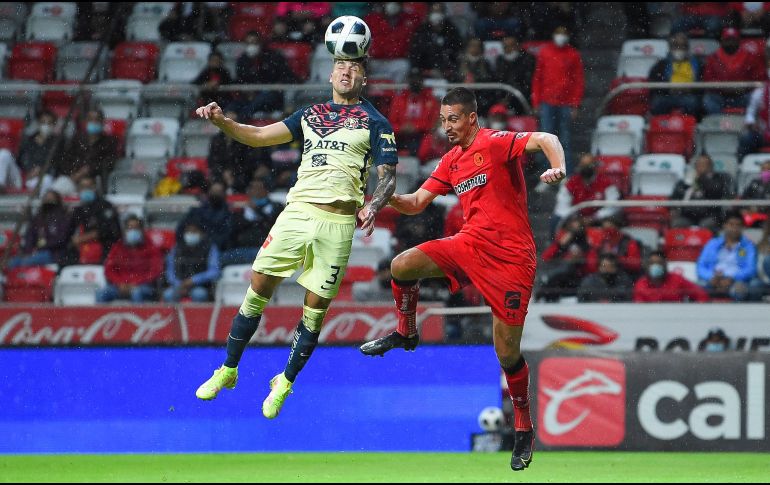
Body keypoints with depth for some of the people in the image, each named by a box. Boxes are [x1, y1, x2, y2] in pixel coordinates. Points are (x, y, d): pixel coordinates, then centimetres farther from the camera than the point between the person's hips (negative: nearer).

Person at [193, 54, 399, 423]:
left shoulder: (375, 123, 7)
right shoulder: (310, 115, 18)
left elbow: (388, 175, 1)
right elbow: (259, 136, 15)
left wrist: (373, 207, -20)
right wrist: (221, 121, -2)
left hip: (338, 223, -3)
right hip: (297, 210, 3)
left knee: (315, 309, -1)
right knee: (258, 290, -1)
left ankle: (284, 384, 15)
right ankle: (228, 371, 11)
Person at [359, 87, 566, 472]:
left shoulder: (494, 143, -8)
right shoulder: (451, 162, 14)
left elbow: (546, 140, -20)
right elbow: (417, 202, 19)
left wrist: (558, 168, -40)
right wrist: (388, 198, -1)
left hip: (511, 258, -6)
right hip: (470, 244, 6)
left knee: (507, 352, -5)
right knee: (402, 266, -15)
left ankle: (524, 429, 13)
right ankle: (406, 334, 12)